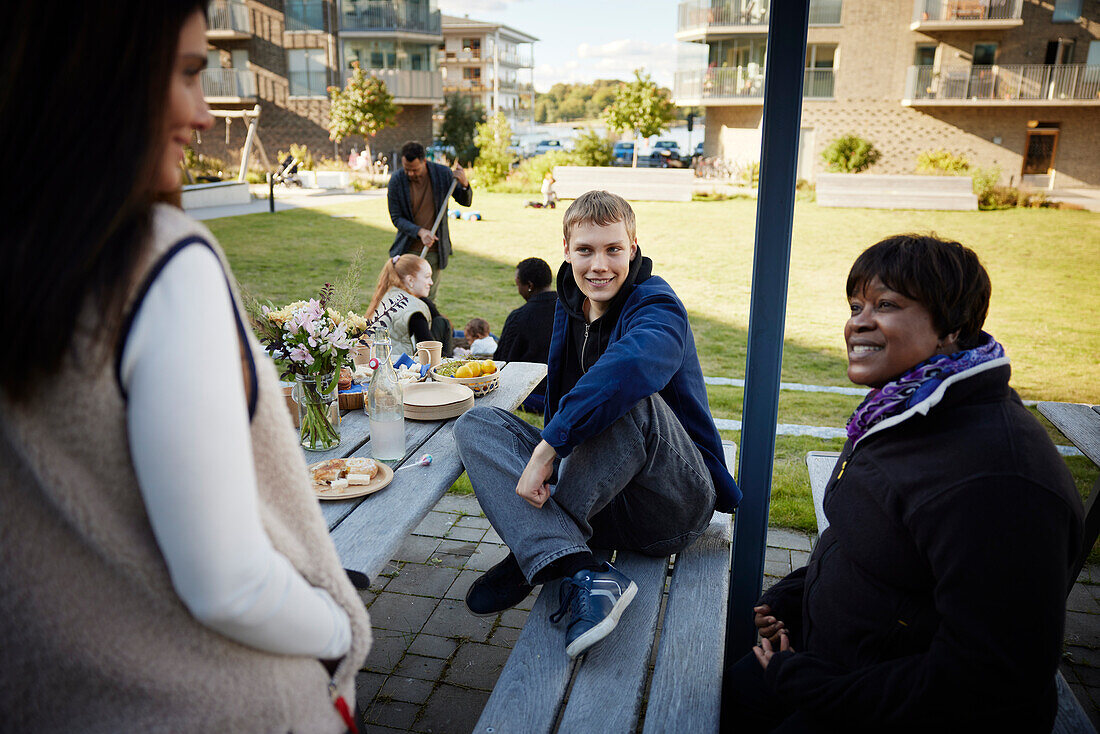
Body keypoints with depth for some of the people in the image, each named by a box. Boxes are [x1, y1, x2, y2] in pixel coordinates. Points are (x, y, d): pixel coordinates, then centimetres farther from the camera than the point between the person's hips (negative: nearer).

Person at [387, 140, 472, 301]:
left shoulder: (443, 173, -7)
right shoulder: (396, 181, -9)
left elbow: (466, 202, 4)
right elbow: (396, 218, -5)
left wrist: (464, 184, -18)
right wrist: (420, 232, -22)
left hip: (435, 250, 0)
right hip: (407, 250, 0)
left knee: (428, 299, 7)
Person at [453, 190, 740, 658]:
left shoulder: (655, 306, -13)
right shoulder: (571, 305, 10)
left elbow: (632, 365, -38)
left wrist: (548, 446, -38)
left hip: (674, 504, -6)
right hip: (600, 501, 7)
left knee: (630, 399, -35)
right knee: (476, 424, -10)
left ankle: (530, 557, -22)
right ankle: (581, 573, -31)